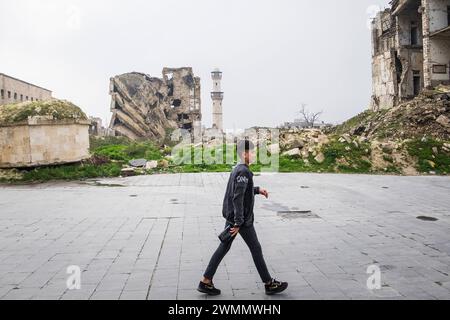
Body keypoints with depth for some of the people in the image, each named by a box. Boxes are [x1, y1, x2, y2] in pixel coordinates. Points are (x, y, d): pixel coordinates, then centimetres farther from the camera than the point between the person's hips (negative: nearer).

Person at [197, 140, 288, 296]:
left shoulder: (237, 169, 10)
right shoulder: (244, 171, -19)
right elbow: (238, 198, -24)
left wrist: (258, 190, 21)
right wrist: (238, 223, -23)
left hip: (231, 217, 9)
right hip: (242, 219, -9)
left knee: (224, 247, 11)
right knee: (256, 249, 4)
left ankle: (206, 281, 15)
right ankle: (269, 284, 19)